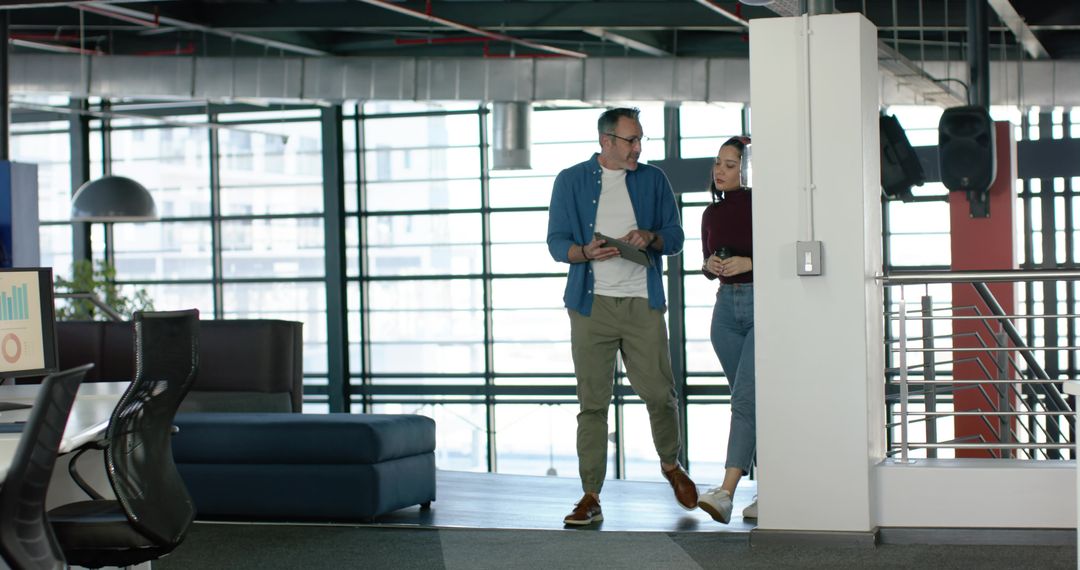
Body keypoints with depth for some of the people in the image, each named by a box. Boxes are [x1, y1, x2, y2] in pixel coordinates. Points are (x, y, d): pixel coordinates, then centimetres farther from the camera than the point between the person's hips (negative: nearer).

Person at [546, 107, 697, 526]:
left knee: (660, 394, 0)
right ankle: (590, 497, 2)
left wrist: (651, 237, -11)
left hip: (643, 304, 1)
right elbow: (557, 242, 4)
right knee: (592, 403, -2)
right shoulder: (571, 181, 6)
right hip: (592, 305, -1)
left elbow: (675, 237, 11)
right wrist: (587, 252, -17)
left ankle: (671, 465, 29)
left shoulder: (653, 180, 11)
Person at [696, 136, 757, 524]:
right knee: (752, 401, 8)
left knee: (745, 397, -16)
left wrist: (749, 263, -17)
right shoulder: (713, 213, 11)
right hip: (727, 307, 6)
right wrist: (710, 266, -1)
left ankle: (727, 492, -24)